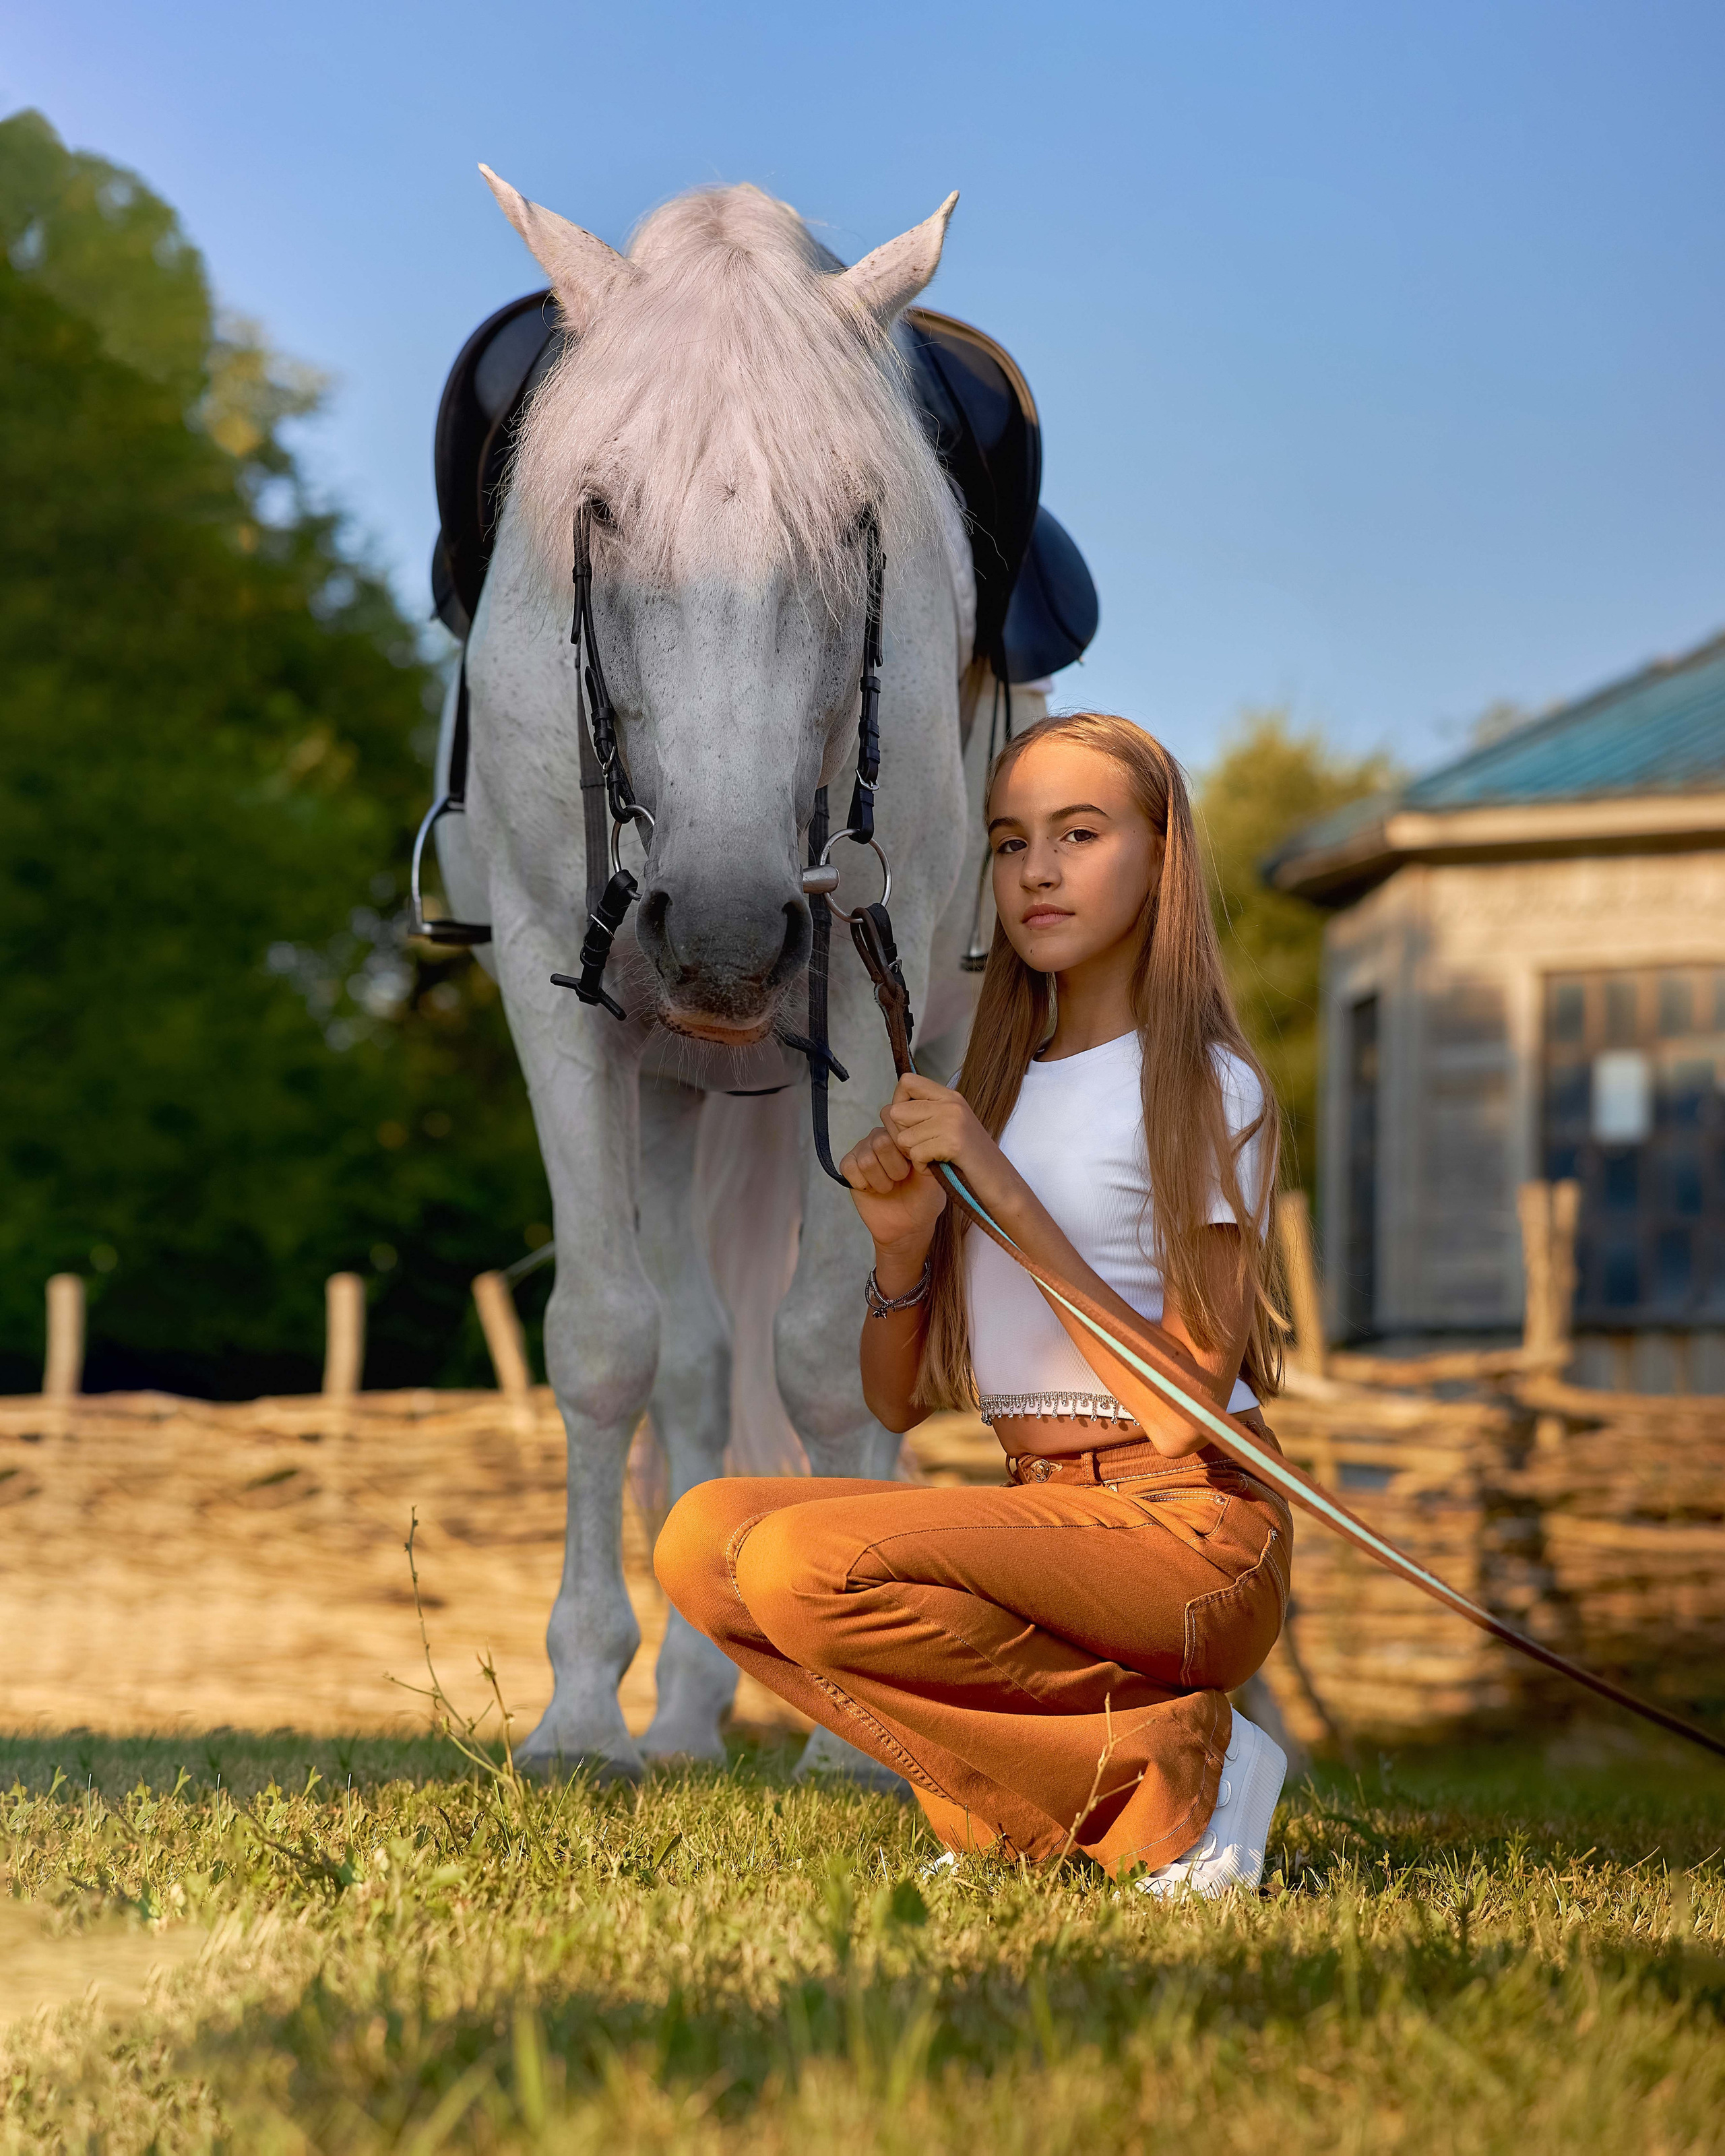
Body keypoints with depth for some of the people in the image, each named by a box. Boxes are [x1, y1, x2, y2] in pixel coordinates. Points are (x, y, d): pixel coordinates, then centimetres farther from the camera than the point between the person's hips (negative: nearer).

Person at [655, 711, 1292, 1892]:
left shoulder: (1208, 1087, -5)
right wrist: (903, 1241, -8)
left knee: (809, 1569, -26)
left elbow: (1183, 1412, -16)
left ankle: (1168, 1765, -12)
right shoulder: (993, 1093, 15)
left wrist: (1002, 1186, -16)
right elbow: (899, 1401, 13)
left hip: (1186, 1529, -7)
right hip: (1034, 1509, 7)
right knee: (706, 1537, -11)